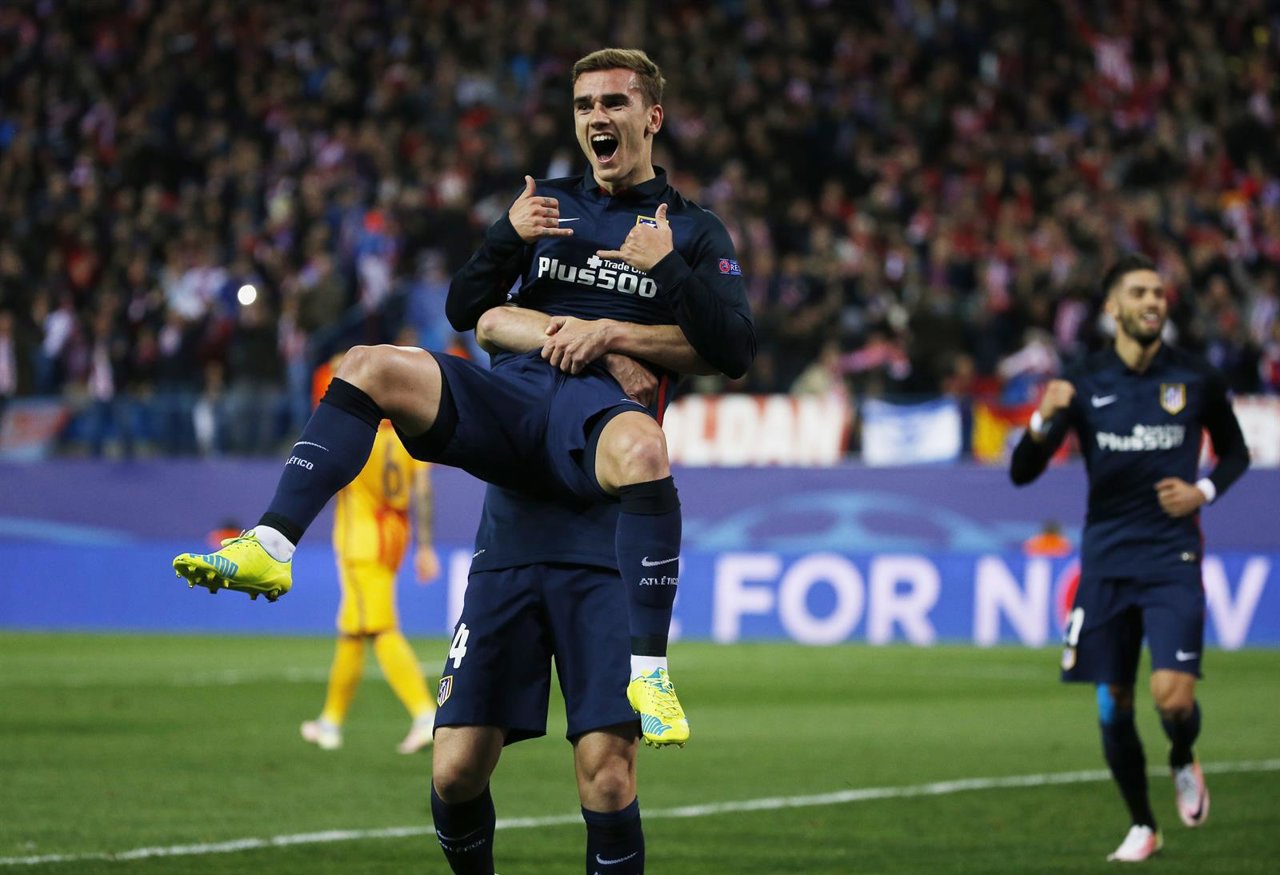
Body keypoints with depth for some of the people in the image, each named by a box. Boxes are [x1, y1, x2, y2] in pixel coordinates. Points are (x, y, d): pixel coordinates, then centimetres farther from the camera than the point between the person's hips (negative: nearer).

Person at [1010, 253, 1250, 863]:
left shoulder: (1196, 379, -1)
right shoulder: (1084, 383, -2)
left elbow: (1235, 452, 15)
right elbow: (1022, 474, -5)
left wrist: (1204, 491, -5)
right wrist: (1043, 421, -24)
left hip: (1173, 560, -1)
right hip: (1106, 560, 1)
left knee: (1173, 695, -16)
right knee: (1112, 705, 3)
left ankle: (1184, 762, 19)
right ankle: (1142, 826, 22)